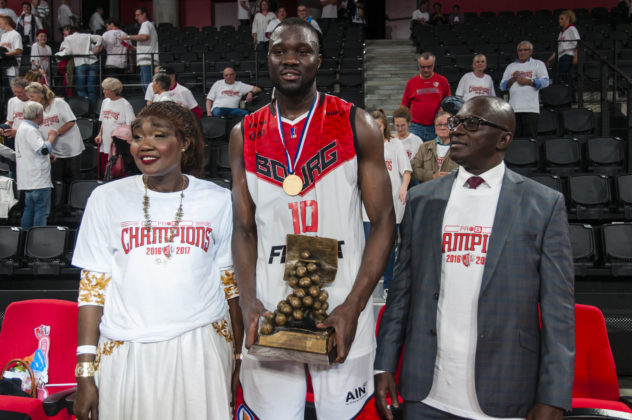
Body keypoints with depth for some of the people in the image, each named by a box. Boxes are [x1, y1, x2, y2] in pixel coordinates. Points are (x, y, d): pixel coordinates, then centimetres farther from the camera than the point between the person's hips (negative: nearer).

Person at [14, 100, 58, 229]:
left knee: (30, 209, 15)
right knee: (42, 210, -8)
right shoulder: (30, 130, -16)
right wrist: (52, 137, -8)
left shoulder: (23, 127, 19)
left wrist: (48, 156, 18)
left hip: (29, 179, 11)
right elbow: (44, 149, -23)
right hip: (38, 180, -11)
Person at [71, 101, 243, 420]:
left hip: (202, 347, 0)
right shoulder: (107, 198, 1)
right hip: (127, 351, 0)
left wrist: (238, 357, 8)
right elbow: (92, 286, 2)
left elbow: (229, 280, 8)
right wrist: (85, 373, -2)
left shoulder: (218, 201, 2)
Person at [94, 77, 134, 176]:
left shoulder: (125, 104, -9)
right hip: (105, 145, 6)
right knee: (105, 173, 9)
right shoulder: (105, 102, 12)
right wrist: (100, 134, 8)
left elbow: (130, 125, -10)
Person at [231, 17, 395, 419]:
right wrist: (249, 301, -7)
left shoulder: (357, 126, -3)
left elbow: (383, 223, -4)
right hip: (270, 307, 2)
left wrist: (353, 306, -13)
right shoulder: (245, 135, 5)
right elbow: (245, 230, 8)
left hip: (342, 305, -2)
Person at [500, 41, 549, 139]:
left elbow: (545, 82, 0)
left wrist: (528, 81, -9)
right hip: (513, 108, 3)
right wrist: (513, 79, -1)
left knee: (530, 137, -9)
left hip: (531, 108, -3)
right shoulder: (511, 66, 23)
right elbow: (502, 86, 16)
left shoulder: (538, 64, 14)